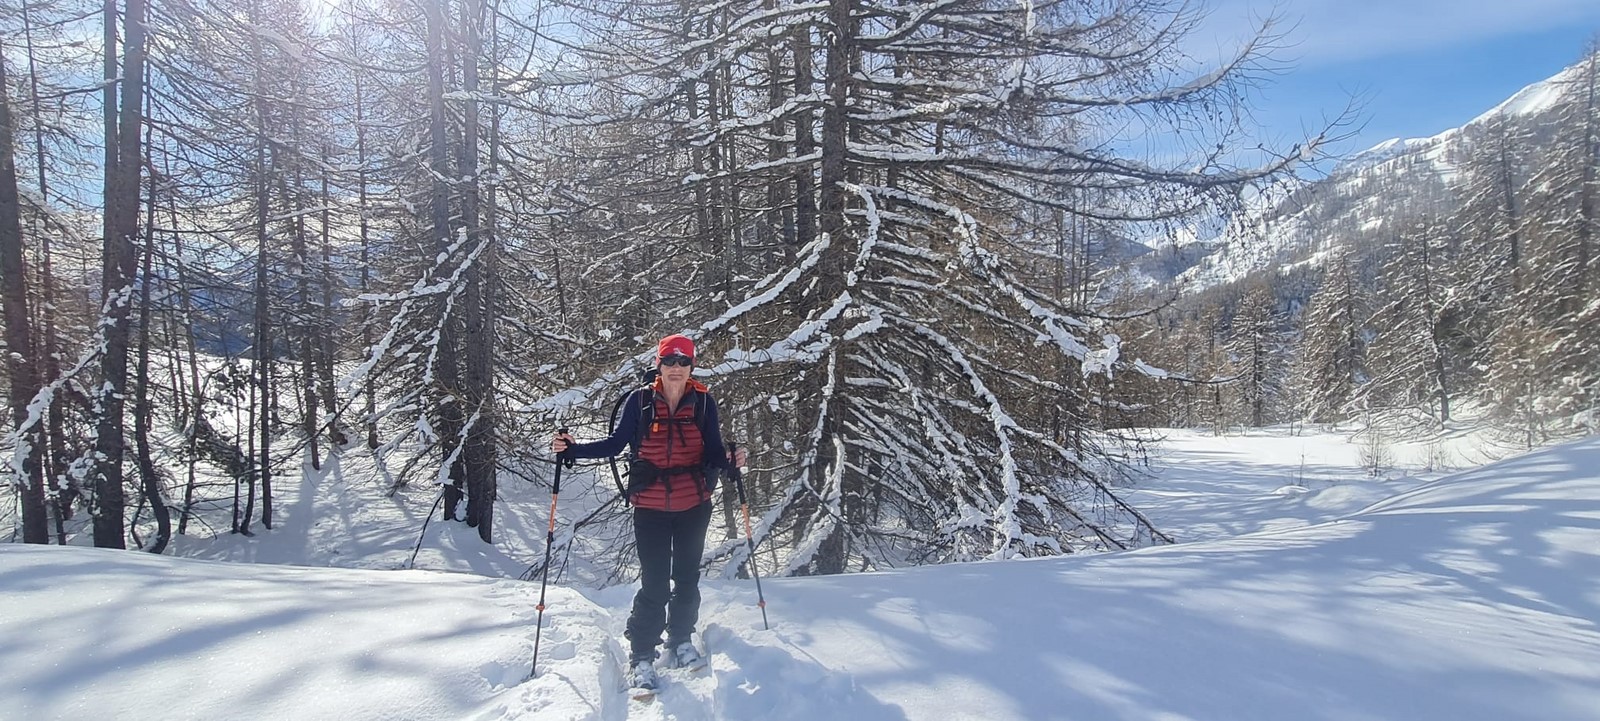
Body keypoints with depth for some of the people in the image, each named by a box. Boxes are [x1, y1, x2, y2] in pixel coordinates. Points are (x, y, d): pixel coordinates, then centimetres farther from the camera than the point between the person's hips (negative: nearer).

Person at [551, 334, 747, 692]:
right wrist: (573, 448, -9)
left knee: (687, 578, 13)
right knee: (655, 583, -5)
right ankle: (641, 657, 9)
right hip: (651, 505, -2)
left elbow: (712, 452, -3)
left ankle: (680, 642, 32)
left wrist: (729, 461, -24)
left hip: (694, 505, 2)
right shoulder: (640, 401, -4)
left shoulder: (704, 402, -2)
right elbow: (616, 444, 2)